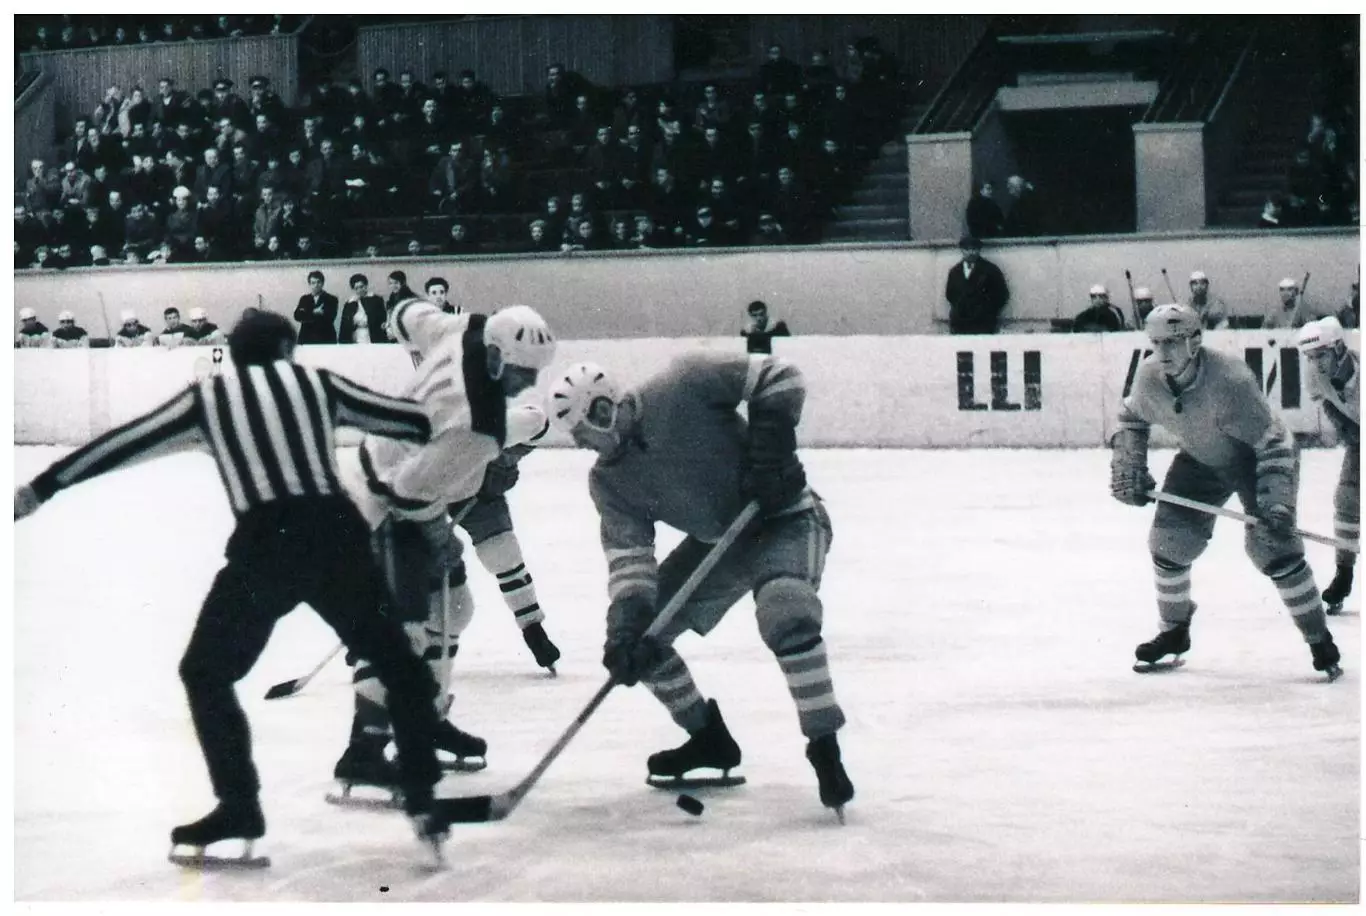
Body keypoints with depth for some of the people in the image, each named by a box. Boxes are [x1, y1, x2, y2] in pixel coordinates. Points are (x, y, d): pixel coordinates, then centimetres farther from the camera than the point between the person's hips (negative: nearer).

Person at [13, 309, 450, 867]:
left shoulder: (207, 398, 17)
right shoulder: (316, 381, 19)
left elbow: (120, 446, 17)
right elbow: (416, 422, 19)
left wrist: (37, 491, 23)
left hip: (264, 545, -1)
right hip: (335, 535, 1)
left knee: (206, 675, 17)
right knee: (400, 668, 16)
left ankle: (239, 811, 9)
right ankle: (422, 801, 8)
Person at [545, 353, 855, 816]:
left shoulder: (684, 386, -24)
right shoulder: (609, 482, -7)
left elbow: (780, 378, -20)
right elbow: (628, 556, -14)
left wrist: (769, 451, -27)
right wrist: (628, 624, -30)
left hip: (785, 518, -7)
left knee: (784, 612, -35)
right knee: (637, 637, 1)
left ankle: (824, 748, -24)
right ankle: (709, 739, 17)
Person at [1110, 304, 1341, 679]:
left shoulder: (1230, 380, -36)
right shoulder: (1149, 376, -18)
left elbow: (1273, 442, -33)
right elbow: (1131, 419, 5)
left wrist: (1276, 504, -39)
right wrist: (1128, 472, -4)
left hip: (1254, 459, -6)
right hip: (1199, 461, 6)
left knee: (1271, 545, -18)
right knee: (1169, 540, -1)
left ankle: (1321, 644, -6)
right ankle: (1175, 633, 21)